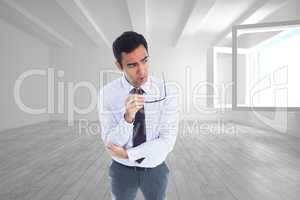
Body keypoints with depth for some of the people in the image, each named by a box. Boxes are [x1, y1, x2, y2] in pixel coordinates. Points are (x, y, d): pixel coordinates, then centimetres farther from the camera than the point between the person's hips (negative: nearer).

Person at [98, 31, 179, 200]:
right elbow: (111, 143, -18)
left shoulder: (167, 92, -19)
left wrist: (127, 154, -20)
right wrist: (127, 117, -36)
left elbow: (167, 141, -20)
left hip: (155, 169, 1)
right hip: (122, 170, 1)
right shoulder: (107, 93, -17)